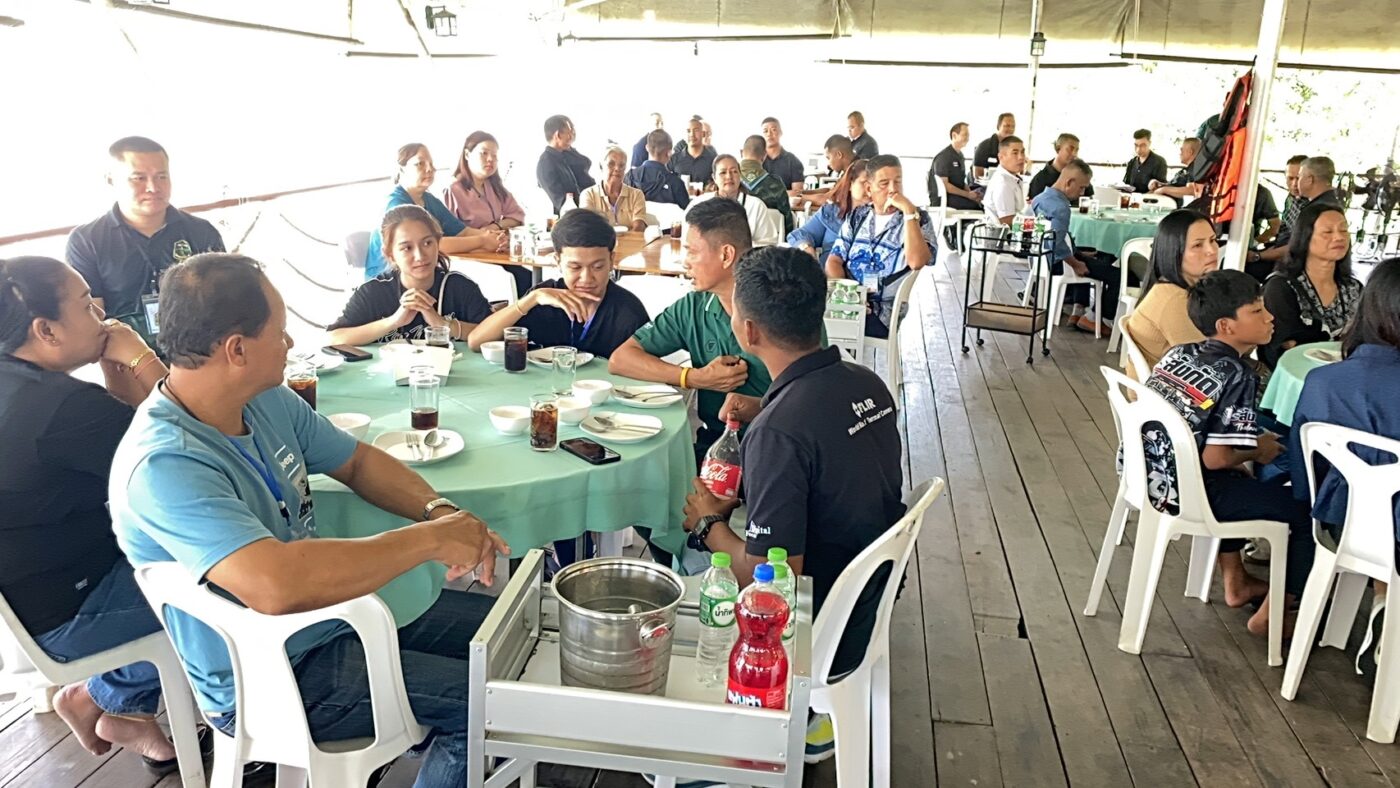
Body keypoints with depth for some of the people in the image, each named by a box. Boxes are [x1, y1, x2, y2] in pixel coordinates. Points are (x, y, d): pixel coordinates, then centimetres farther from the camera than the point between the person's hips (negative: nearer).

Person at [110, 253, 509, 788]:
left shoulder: (268, 401, -3)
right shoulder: (162, 465, -29)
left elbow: (358, 461, 11)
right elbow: (277, 586, -42)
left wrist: (439, 509, -9)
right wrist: (430, 539, -32)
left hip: (335, 608, 9)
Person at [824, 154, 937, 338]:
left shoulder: (918, 219, 2)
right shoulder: (857, 216, 14)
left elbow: (916, 261, -17)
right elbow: (834, 261, 9)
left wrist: (909, 212, -17)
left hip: (882, 311, -4)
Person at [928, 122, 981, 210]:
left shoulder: (959, 155, 17)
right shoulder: (943, 157, -11)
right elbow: (944, 185, -18)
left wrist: (971, 193, -2)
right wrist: (968, 194, -17)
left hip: (957, 195, 9)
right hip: (941, 199, -8)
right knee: (978, 204, -27)